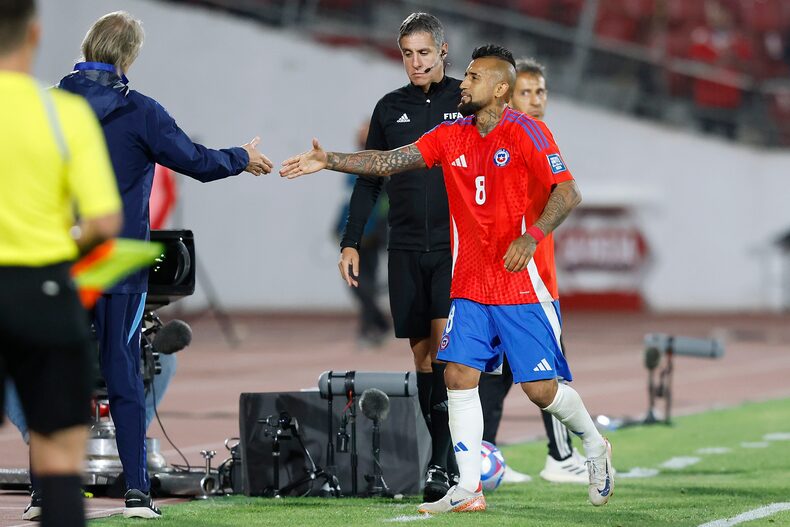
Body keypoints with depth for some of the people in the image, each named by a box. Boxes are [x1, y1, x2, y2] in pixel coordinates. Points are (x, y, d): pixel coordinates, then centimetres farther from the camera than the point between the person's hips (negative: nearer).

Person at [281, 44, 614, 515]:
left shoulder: (527, 133, -11)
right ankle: (468, 489, 0)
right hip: (471, 285, 6)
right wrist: (330, 161, -4)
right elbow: (390, 161, 5)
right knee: (459, 375, -4)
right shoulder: (452, 136, 7)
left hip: (524, 285, -6)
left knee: (541, 388, -5)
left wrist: (531, 236, -33)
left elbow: (568, 193, -19)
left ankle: (595, 445, 23)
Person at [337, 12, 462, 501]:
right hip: (407, 249, 4)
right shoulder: (390, 108, 11)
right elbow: (369, 179, 16)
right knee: (423, 352, 3)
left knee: (445, 345, -15)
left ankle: (442, 467, -17)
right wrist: (351, 242, 10)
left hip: (457, 248, -4)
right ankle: (448, 460, 8)